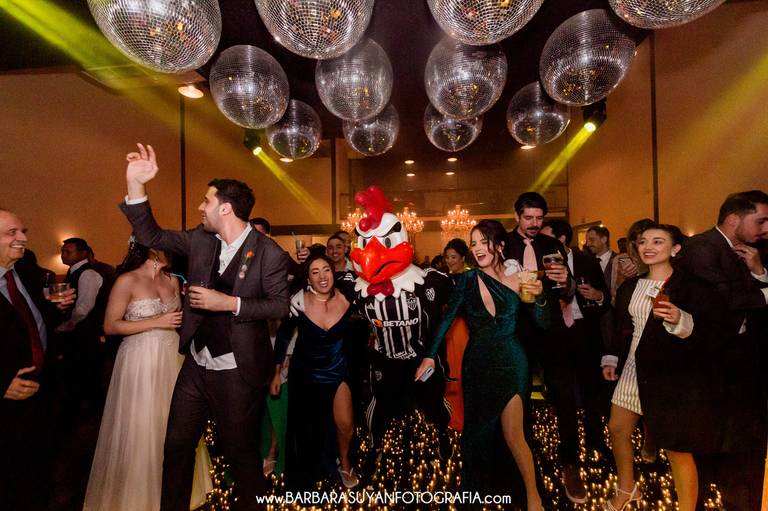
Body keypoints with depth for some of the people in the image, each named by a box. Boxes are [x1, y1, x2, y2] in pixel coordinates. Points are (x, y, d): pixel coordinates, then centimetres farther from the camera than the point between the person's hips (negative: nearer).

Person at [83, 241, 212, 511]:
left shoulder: (172, 280, 7)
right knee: (142, 429, 6)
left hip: (172, 357, 6)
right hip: (141, 360, -5)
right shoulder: (127, 280, -10)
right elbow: (110, 326, -11)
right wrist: (156, 322, -16)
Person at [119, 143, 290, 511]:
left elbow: (281, 305, -15)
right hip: (196, 364, 6)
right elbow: (151, 236, 5)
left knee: (240, 453, 14)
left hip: (237, 372, -5)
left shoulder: (268, 252, -16)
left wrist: (229, 303, -23)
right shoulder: (200, 239, 2)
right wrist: (135, 184, -6)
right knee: (176, 446, 21)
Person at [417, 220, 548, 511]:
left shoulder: (518, 279, -7)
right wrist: (430, 355, -9)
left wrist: (539, 296, -22)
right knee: (478, 428, 15)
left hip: (510, 363, -2)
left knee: (512, 434, -2)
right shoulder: (468, 279, -6)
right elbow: (447, 318, -5)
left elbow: (543, 323, -4)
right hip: (477, 363, 2)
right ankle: (480, 485, 40)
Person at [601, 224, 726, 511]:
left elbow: (714, 335, -14)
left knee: (677, 449, 3)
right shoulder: (630, 286, 9)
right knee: (617, 430, 15)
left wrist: (681, 321, -30)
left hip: (673, 377, -6)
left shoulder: (693, 287, -9)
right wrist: (611, 358, 11)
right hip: (633, 370, 7)